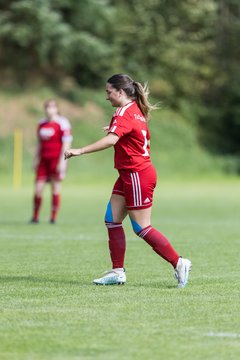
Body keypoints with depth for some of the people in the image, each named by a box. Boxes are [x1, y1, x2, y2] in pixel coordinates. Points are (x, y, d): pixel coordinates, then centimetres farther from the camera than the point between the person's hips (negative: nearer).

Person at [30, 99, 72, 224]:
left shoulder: (62, 123, -7)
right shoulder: (42, 123, 13)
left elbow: (66, 144, -10)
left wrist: (62, 161, -16)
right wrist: (36, 159, 17)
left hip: (56, 159, -6)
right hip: (44, 159, 6)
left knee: (55, 188, -1)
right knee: (38, 188, 0)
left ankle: (53, 217, 6)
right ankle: (35, 217, 7)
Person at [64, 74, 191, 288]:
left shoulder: (124, 113, -17)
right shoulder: (135, 110, 13)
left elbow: (111, 140, -32)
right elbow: (144, 136, 27)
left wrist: (80, 151, -35)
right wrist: (119, 131, 19)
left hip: (137, 175, -10)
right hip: (129, 174, 10)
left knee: (142, 228, -4)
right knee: (112, 220, 6)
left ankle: (179, 263, 3)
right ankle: (118, 272, 7)